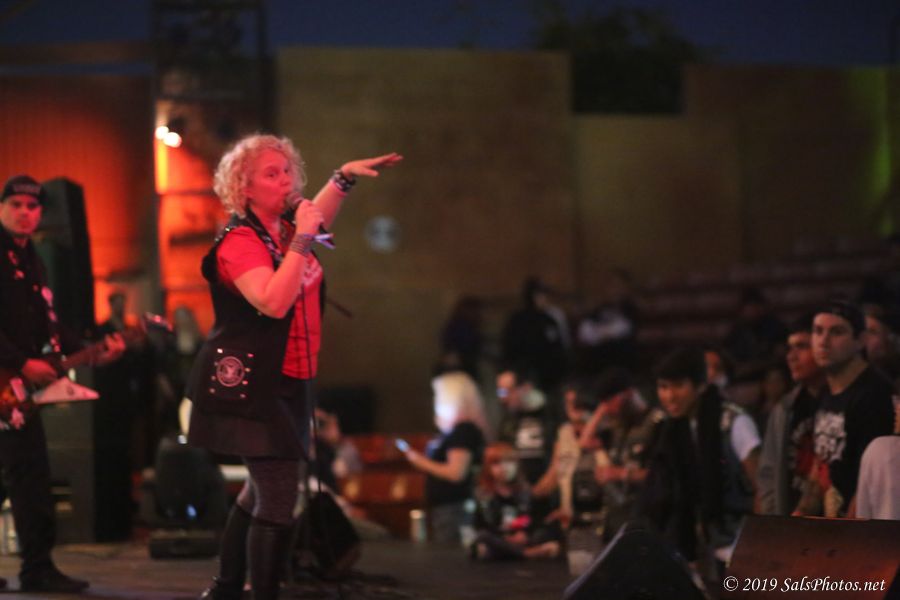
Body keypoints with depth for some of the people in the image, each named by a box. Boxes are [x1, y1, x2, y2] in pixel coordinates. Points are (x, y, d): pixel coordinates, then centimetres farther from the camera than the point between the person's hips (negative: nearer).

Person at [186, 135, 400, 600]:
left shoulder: (285, 227, 8)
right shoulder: (239, 241, -18)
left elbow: (318, 217, 34)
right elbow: (273, 303, -33)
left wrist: (345, 176, 21)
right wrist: (302, 240, -28)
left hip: (284, 383, 10)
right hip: (251, 385, -10)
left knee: (262, 492, 20)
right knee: (279, 500, -14)